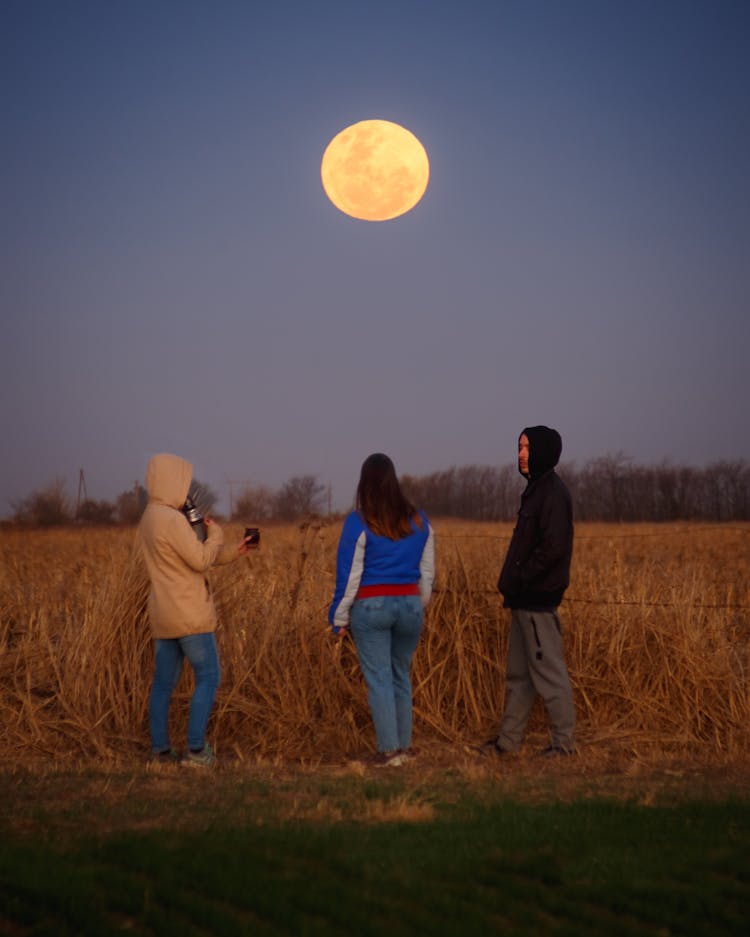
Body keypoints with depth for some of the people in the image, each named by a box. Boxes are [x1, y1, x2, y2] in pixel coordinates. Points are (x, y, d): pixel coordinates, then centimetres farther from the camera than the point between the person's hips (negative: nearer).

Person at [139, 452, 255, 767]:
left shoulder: (149, 519, 14)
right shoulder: (172, 519, -18)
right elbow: (201, 561, -18)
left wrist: (231, 554, 16)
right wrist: (216, 533, -1)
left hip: (162, 614, 9)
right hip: (189, 614, -9)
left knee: (163, 682, 10)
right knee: (208, 677, -1)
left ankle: (160, 750, 12)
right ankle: (196, 748, -4)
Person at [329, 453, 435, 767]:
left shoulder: (359, 522, -8)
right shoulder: (418, 520, 6)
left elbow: (349, 574, -6)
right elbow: (427, 570, 13)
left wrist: (339, 617, 1)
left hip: (371, 606, -4)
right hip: (409, 605, 4)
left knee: (379, 679, 0)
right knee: (402, 677, 16)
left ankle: (389, 750, -2)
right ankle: (404, 745, 20)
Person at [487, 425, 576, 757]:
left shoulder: (553, 493, -15)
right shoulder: (537, 490, 15)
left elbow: (552, 548, -22)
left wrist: (517, 581, -17)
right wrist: (511, 583, 10)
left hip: (538, 599, -10)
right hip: (525, 599, 10)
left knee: (548, 669, -3)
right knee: (518, 671, 14)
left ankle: (564, 741, 4)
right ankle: (509, 740, 20)